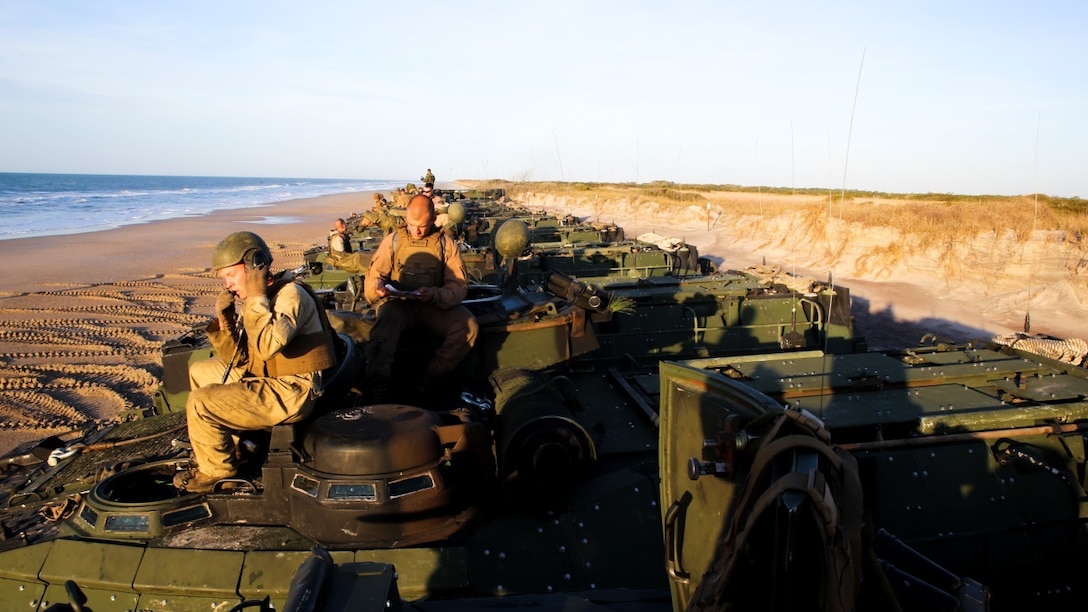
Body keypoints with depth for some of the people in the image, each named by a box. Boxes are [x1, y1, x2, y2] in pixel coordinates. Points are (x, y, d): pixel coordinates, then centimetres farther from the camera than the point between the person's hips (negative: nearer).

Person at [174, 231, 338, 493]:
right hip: (262, 376, 10)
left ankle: (217, 470, 8)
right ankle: (227, 443, 28)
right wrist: (224, 319, -6)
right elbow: (237, 360, 8)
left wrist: (257, 298, -26)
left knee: (200, 402, -16)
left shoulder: (290, 294, -19)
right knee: (199, 372, 23)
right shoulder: (255, 304, 8)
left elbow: (268, 347, -36)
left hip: (292, 391, -10)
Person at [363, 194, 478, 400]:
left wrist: (435, 295, -27)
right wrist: (377, 287, -21)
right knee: (386, 321, -35)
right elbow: (373, 276, 5)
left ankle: (431, 381, -16)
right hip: (397, 302, 0)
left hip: (436, 304, 1)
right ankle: (378, 386, -31)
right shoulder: (392, 240, 6)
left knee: (468, 327, -26)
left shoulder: (445, 243, 3)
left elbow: (459, 284, -5)